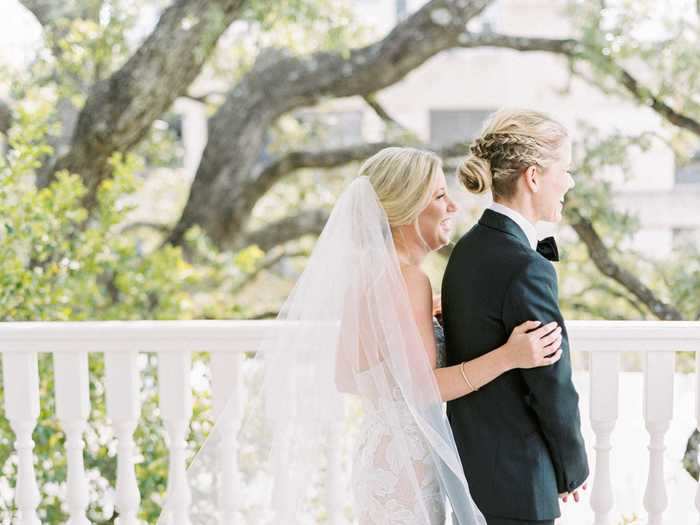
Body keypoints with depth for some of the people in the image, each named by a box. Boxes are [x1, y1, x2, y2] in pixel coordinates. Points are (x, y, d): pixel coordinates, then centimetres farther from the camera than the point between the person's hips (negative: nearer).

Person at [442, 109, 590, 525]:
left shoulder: (468, 249, 5)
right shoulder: (526, 269, -22)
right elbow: (553, 385, -15)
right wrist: (573, 468, -1)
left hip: (471, 464, 9)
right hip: (515, 482, -9)